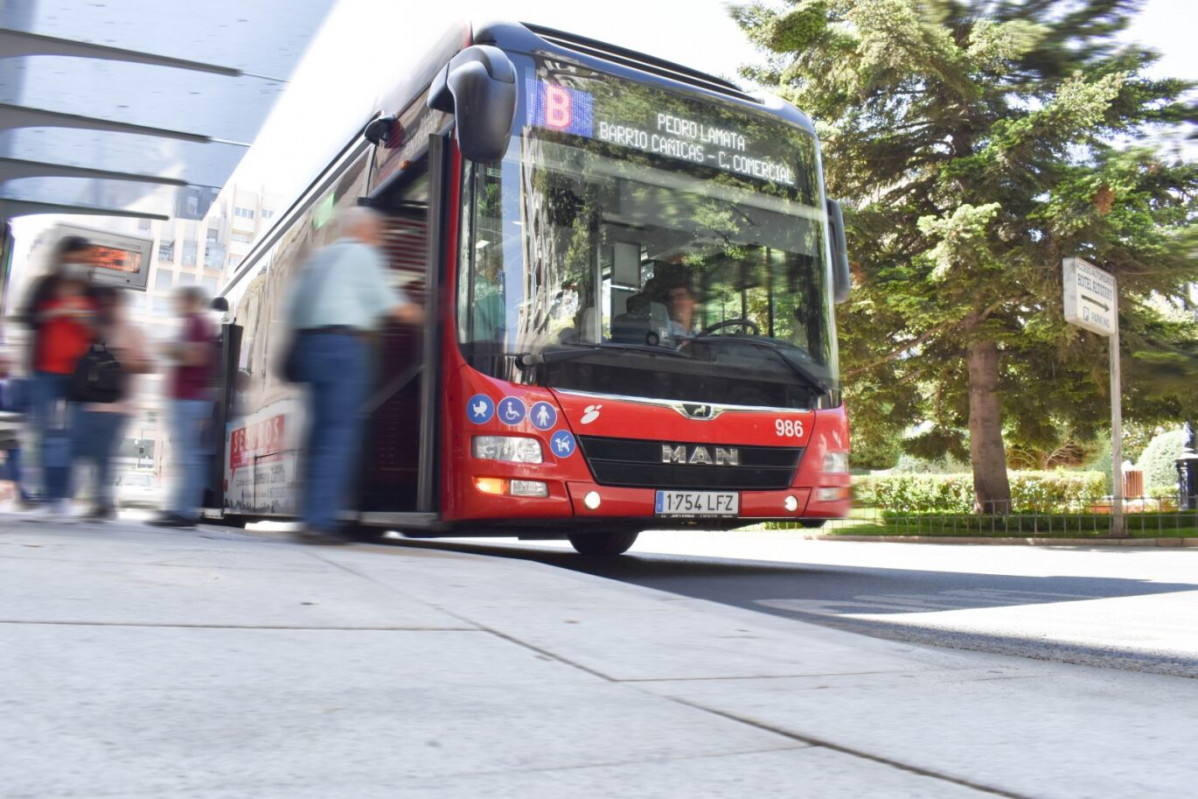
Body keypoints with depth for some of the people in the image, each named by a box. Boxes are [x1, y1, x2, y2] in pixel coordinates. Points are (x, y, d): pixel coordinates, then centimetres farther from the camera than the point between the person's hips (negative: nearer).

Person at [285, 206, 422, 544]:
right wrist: (419, 314, 14)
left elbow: (293, 307, 17)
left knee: (321, 430, 11)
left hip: (310, 342, 8)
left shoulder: (320, 257, 23)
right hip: (344, 344, -8)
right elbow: (389, 304, 0)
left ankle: (311, 517, 10)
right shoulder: (362, 254, 1)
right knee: (341, 431, -8)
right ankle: (320, 520, -13)